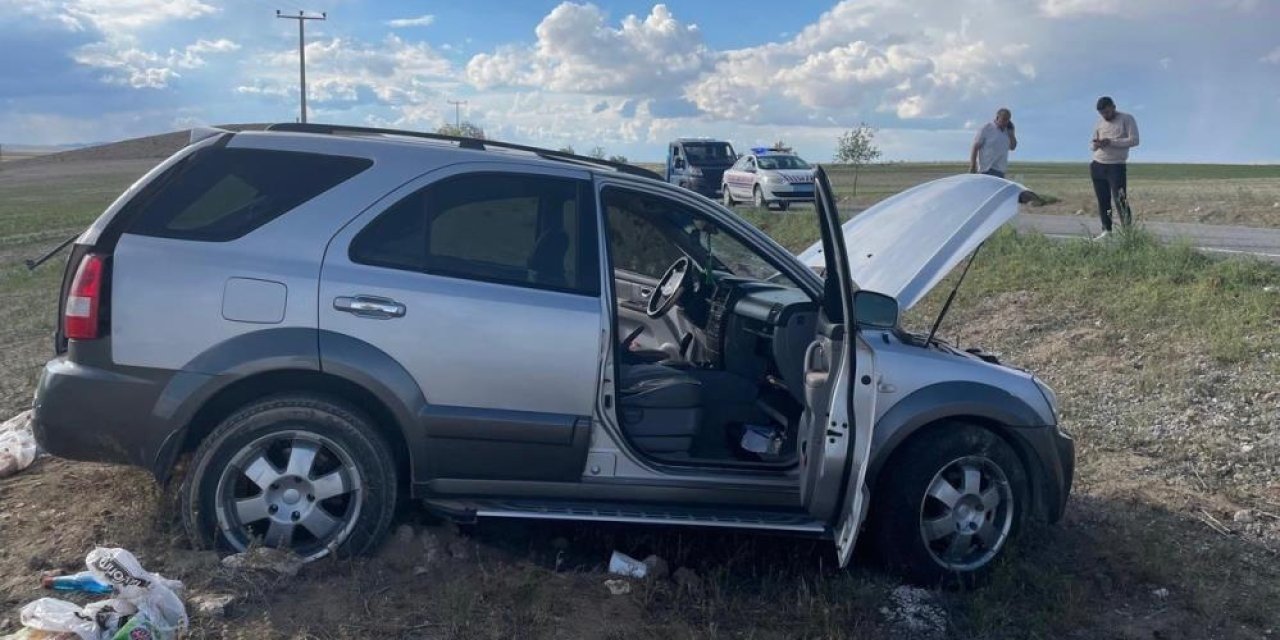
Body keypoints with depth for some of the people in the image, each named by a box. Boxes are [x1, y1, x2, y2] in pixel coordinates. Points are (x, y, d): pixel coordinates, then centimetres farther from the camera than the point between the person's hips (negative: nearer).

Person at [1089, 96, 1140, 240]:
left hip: (1116, 167, -5)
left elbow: (1134, 140, -12)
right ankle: (1106, 230, 9)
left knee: (1119, 200, -10)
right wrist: (1095, 144, -9)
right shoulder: (1099, 122, 14)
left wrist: (1111, 142, -20)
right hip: (1097, 166, 5)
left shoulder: (1127, 119, -2)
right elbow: (1092, 144, 17)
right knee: (1102, 200, 5)